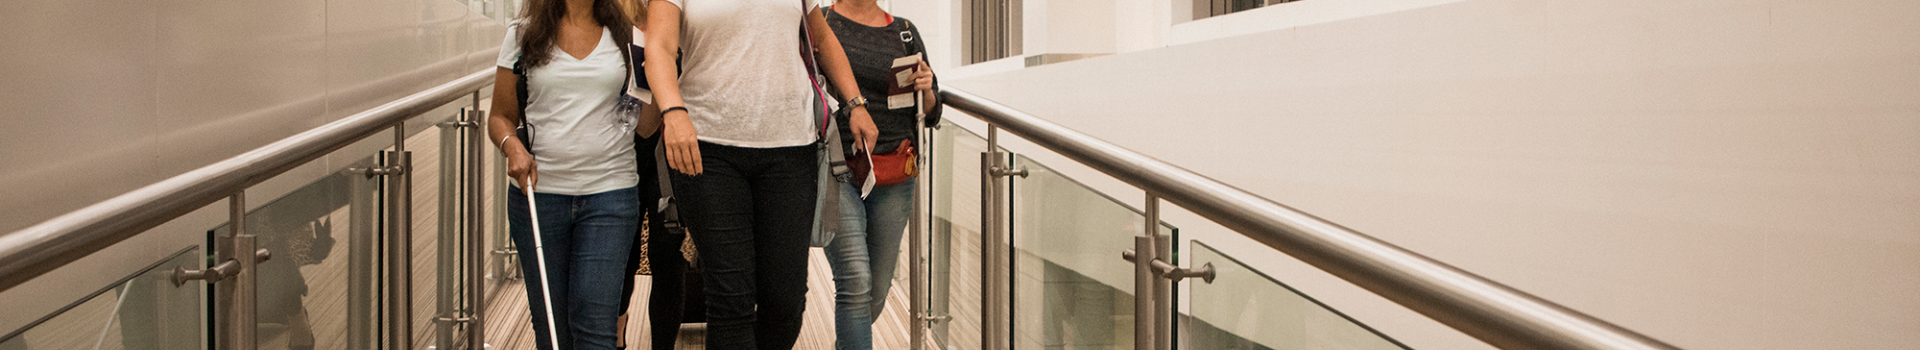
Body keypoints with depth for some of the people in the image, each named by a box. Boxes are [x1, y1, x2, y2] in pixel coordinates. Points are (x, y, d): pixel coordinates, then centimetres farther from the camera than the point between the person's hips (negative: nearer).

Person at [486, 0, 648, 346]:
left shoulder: (627, 34, 6)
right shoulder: (524, 33, 6)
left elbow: (645, 126, 8)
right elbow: (500, 117, 9)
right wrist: (513, 146, -10)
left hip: (610, 191, -1)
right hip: (537, 192, 1)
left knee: (593, 326, -11)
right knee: (552, 329, 7)